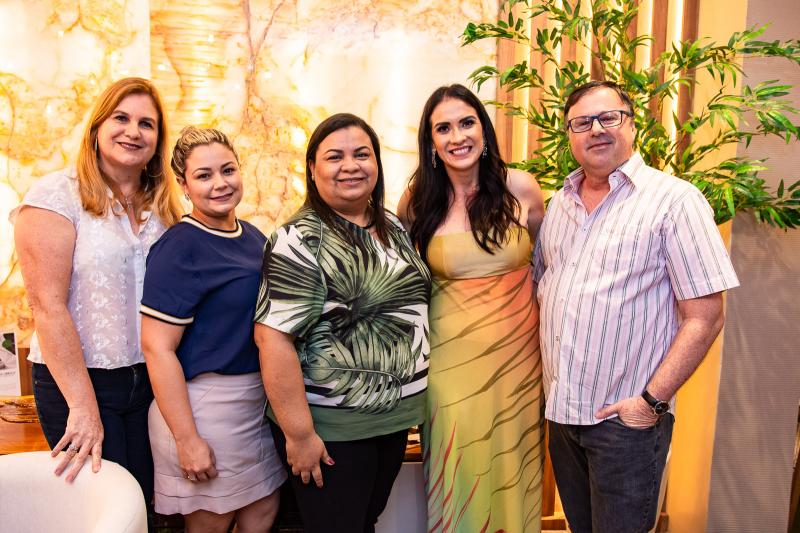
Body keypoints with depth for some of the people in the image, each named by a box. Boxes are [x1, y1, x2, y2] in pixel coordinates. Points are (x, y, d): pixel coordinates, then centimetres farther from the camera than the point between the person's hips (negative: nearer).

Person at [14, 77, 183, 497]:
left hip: (149, 379, 5)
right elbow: (48, 306, -15)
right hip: (78, 381, -4)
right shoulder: (56, 195, -11)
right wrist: (83, 406, -17)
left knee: (144, 498, 14)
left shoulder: (163, 206, 6)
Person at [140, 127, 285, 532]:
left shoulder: (254, 237, 7)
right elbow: (157, 348, -18)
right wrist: (186, 439, -19)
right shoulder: (179, 247, -15)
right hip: (204, 403, -7)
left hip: (260, 399, 7)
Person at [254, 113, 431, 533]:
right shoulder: (301, 241, -16)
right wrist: (299, 433, -21)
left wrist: (407, 405, 13)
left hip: (395, 417, 7)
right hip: (331, 427, -6)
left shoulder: (393, 227, 6)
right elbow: (274, 339, -21)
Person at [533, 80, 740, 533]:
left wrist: (653, 400, -17)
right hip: (559, 410, 6)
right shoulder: (560, 203, 7)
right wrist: (548, 376, 7)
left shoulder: (674, 200, -11)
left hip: (626, 417, -5)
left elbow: (705, 317, -14)